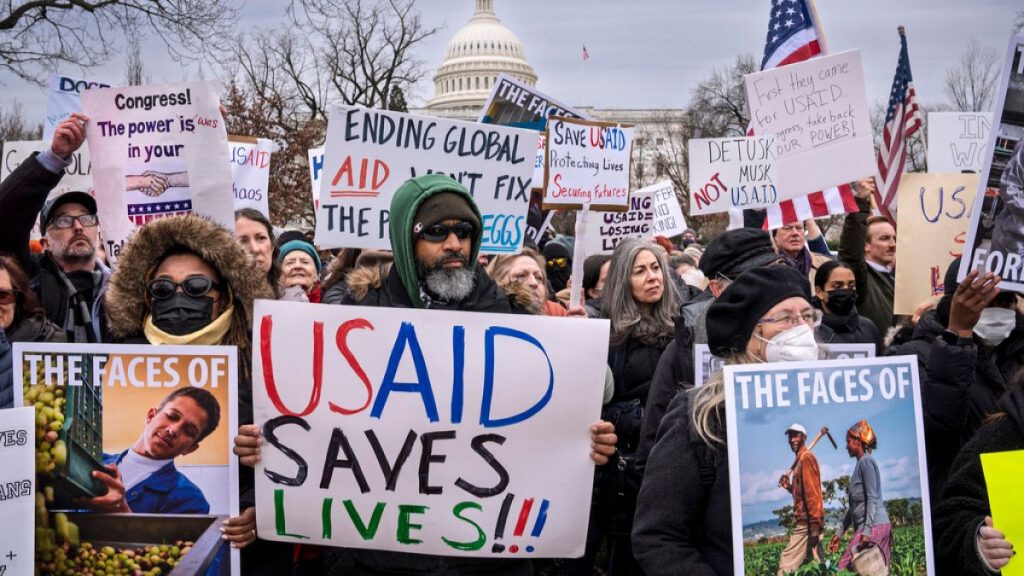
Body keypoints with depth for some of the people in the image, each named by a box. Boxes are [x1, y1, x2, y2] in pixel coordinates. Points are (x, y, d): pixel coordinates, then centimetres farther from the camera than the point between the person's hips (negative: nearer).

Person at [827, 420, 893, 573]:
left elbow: (872, 498, -16)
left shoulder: (866, 461, -7)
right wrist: (839, 533, 23)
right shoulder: (860, 464, 21)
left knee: (846, 568, -15)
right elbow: (854, 506, 24)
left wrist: (866, 531, -24)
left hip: (874, 526, -9)